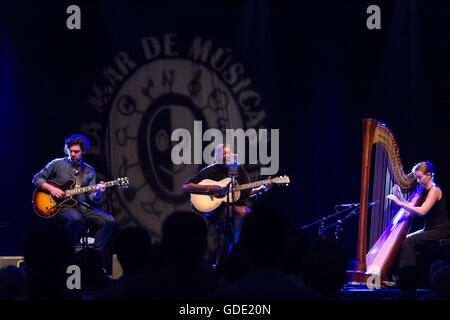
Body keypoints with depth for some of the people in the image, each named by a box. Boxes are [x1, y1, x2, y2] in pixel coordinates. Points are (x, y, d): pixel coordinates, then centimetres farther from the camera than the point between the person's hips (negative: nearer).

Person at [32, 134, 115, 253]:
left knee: (109, 221, -19)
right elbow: (37, 179, 7)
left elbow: (93, 200, 9)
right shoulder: (58, 164, 6)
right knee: (75, 218, -39)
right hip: (62, 207, -4)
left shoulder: (89, 171, 14)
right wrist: (51, 189, -9)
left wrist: (97, 192, -15)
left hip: (83, 207, 4)